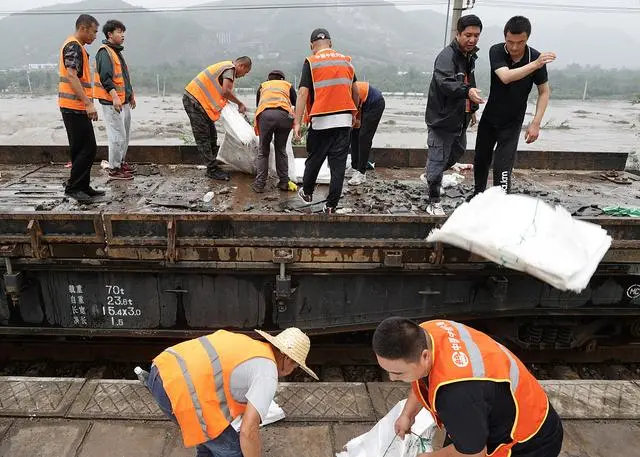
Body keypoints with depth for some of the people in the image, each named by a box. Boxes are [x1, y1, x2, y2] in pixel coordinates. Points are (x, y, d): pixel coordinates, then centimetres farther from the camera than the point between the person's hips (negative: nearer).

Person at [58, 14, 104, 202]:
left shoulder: (75, 46, 22)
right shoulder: (74, 46, -10)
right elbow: (71, 76, -22)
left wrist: (87, 102, 25)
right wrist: (88, 103, -26)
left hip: (75, 107, 11)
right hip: (75, 107, -11)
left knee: (81, 149, 12)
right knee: (87, 149, -8)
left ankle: (83, 187, 18)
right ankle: (73, 187, -2)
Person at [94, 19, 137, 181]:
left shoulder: (117, 52, 20)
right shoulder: (105, 52, -12)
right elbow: (105, 78, -22)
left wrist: (130, 95, 29)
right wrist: (115, 97, -30)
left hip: (124, 101, 10)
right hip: (112, 102, -10)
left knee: (124, 134, 16)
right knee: (118, 136, -9)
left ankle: (121, 162, 29)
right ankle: (114, 169, -3)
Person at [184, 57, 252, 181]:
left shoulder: (226, 66, 19)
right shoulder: (230, 68, -11)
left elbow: (222, 93, 14)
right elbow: (225, 91, -24)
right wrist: (240, 104, -10)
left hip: (197, 99, 10)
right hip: (194, 100, -10)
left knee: (211, 135, 11)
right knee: (203, 138, -6)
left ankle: (213, 165, 17)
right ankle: (213, 170, -4)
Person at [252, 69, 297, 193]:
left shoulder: (263, 85, 34)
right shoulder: (288, 85, 31)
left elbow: (258, 105, 38)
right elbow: (296, 105, 22)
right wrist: (295, 123, 35)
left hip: (265, 114, 0)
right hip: (284, 115, 0)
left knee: (263, 151, 10)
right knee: (281, 150, 15)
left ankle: (259, 184, 8)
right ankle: (284, 182, 17)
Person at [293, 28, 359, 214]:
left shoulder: (311, 63, -2)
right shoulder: (346, 61, 10)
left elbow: (303, 93, -9)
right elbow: (355, 91, 15)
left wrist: (297, 122, -9)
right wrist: (354, 114, 28)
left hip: (321, 120, -2)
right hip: (344, 119, 3)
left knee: (314, 159, 16)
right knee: (338, 163, 4)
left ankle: (307, 193, 34)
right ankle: (331, 205, 6)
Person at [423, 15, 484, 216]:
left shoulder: (470, 56, 10)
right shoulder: (447, 56, -20)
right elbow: (445, 82, -38)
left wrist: (472, 109, 29)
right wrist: (467, 92, -55)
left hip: (460, 119, 10)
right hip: (442, 119, -10)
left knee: (457, 152, 26)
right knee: (438, 158, -7)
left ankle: (430, 175, 49)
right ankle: (434, 203, 5)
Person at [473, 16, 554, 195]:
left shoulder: (536, 57, -15)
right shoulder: (496, 51, -17)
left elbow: (544, 92, -6)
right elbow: (506, 77, -35)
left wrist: (536, 123, -15)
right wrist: (535, 65, -47)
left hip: (512, 123, -2)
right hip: (489, 118, 2)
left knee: (502, 168, -13)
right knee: (481, 161, 17)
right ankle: (478, 194, 41)